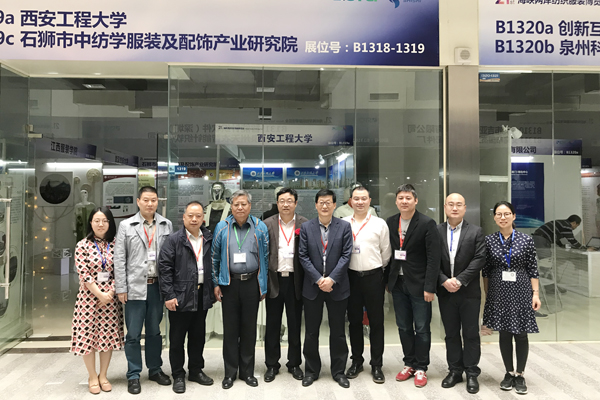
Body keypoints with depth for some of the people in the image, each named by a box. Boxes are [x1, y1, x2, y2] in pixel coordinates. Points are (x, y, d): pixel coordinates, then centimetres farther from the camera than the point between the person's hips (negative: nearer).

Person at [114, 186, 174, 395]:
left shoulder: (166, 225, 3)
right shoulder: (126, 226, -1)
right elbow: (119, 259, -2)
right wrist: (121, 288, -5)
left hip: (158, 286, 2)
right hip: (135, 287, -1)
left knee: (154, 331, 14)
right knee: (133, 334, 7)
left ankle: (155, 369, 29)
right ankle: (133, 375, 20)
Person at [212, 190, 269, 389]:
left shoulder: (260, 227, 0)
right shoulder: (222, 228, 1)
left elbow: (265, 258, 3)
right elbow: (215, 258, 6)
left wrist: (263, 286, 3)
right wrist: (216, 284, 4)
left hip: (252, 283, 0)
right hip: (229, 283, 0)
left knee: (249, 328, 9)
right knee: (230, 328, 7)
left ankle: (247, 371, 23)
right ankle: (230, 372, 21)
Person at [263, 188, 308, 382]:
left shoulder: (305, 224, 0)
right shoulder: (267, 224, 2)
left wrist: (307, 280, -6)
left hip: (295, 280, 0)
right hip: (274, 279, 0)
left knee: (295, 324, 11)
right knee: (272, 324, 10)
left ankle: (294, 363, 27)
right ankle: (272, 365, 25)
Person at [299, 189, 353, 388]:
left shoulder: (344, 226, 0)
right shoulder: (306, 227, 2)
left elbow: (346, 255, -5)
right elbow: (303, 256, -2)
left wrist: (331, 279, -14)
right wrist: (318, 279, -11)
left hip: (337, 287, 0)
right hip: (312, 287, 1)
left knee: (338, 331, 10)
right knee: (311, 332, 10)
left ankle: (339, 371, 25)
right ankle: (312, 370, 26)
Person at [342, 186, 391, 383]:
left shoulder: (380, 224, -1)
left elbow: (386, 252, 5)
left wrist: (377, 269, 10)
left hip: (373, 276, -1)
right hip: (351, 276, 1)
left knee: (376, 322, 6)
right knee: (354, 321, 13)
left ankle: (376, 365, 20)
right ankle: (356, 361, 28)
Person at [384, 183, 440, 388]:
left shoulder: (427, 224, -10)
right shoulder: (390, 223, 4)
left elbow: (433, 258, -12)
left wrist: (430, 287, -16)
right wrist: (387, 280, 7)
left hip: (418, 284, -4)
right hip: (398, 283, 5)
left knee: (421, 328, 6)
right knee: (404, 327, 14)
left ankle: (421, 368, 21)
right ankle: (409, 364, 29)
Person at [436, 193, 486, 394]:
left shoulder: (476, 231, -1)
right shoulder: (435, 231, 2)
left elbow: (479, 259, -9)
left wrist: (459, 280, -16)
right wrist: (444, 281, -14)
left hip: (469, 292, -1)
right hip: (445, 292, 2)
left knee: (471, 334, 7)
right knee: (451, 334, 12)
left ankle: (472, 373, 19)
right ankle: (455, 370, 24)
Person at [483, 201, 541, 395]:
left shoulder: (526, 240, -2)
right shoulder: (489, 240, 0)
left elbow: (533, 270, 0)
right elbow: (486, 271, 5)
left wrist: (536, 294, -4)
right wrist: (486, 295, 5)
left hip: (521, 291, -1)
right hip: (498, 292, 1)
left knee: (521, 334, 5)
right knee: (504, 334, 9)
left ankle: (520, 375, 22)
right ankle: (509, 373, 25)